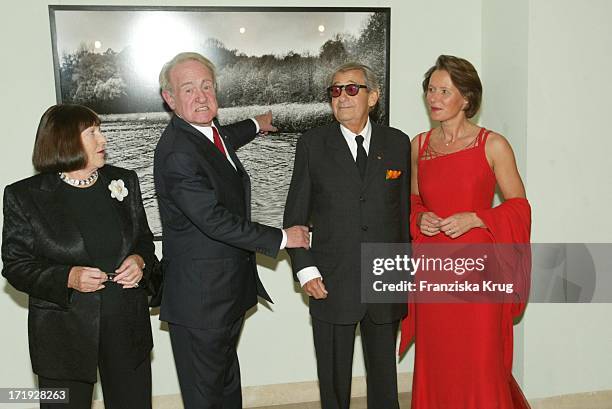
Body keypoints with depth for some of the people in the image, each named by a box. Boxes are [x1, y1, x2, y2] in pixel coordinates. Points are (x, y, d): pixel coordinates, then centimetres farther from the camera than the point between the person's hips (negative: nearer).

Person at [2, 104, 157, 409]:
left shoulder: (124, 181, 4)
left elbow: (144, 237, 13)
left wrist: (141, 259, -10)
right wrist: (67, 278, -21)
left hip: (127, 327, 3)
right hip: (63, 336, -3)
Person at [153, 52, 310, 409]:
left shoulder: (208, 130, 6)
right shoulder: (176, 153, -24)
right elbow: (216, 221, -27)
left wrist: (256, 125, 48)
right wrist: (282, 238, -18)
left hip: (232, 286, 10)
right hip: (200, 296, -9)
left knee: (228, 379, 25)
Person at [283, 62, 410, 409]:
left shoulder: (398, 143, 4)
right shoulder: (313, 144, -1)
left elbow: (406, 209, 6)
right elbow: (295, 215, 0)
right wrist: (305, 270, -9)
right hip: (331, 286, -1)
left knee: (384, 375, 17)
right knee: (333, 380, 13)